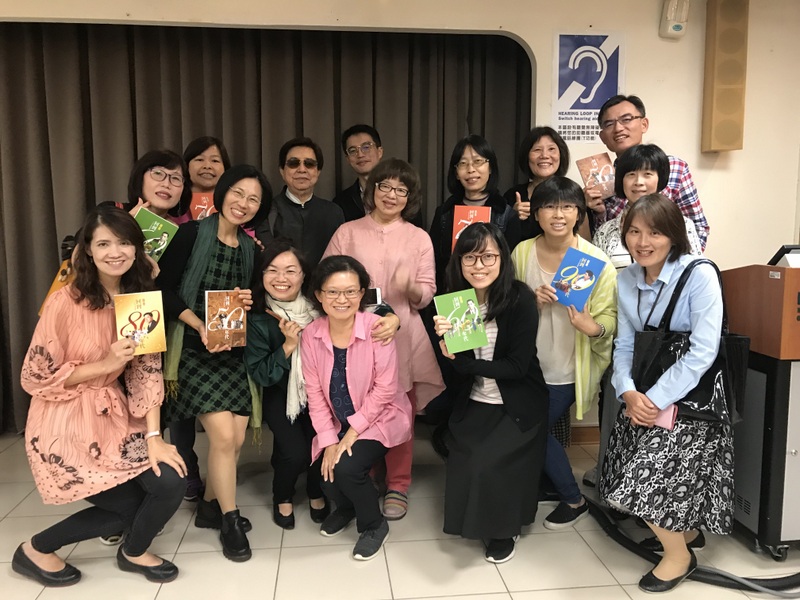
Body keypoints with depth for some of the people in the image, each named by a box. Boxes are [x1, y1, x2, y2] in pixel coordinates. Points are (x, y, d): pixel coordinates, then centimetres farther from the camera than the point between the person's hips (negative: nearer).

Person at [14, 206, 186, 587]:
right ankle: (36, 550, 20)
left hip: (115, 417, 5)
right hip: (65, 424, -5)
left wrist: (154, 436, -13)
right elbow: (36, 377, -13)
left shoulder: (142, 300, -1)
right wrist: (106, 364, -20)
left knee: (171, 482, -12)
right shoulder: (66, 302, -17)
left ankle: (133, 552, 19)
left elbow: (148, 371, -5)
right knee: (131, 507, -7)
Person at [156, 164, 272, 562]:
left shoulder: (250, 247, 9)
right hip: (194, 350, -5)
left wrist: (248, 302, -8)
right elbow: (164, 287, -11)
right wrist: (201, 326, -21)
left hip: (232, 351, 6)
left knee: (237, 437, 4)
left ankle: (209, 506, 28)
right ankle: (229, 520, 10)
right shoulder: (191, 234, -7)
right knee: (223, 434, -11)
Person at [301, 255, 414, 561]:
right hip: (337, 423, 4)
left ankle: (374, 525, 9)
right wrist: (330, 440, -13)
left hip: (380, 418, -4)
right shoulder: (311, 334, -10)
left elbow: (385, 388, -19)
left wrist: (354, 430, -18)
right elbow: (314, 392, -6)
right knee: (327, 476, -13)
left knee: (346, 468, -24)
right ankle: (346, 506, 28)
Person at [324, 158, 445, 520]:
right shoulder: (347, 233, 6)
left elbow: (426, 294, 4)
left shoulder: (419, 238, 8)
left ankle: (397, 486, 21)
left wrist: (410, 288, -17)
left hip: (402, 336, 1)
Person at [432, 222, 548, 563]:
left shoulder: (520, 299, -18)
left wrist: (463, 362, -21)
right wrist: (446, 340, -27)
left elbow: (518, 366, -18)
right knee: (464, 462, -14)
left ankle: (504, 531, 11)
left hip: (518, 406, -3)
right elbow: (458, 366, -6)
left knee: (488, 464, -18)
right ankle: (478, 521, 18)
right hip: (474, 404, 4)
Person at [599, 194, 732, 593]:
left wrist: (656, 400, -21)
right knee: (629, 475, 10)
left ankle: (679, 554, 22)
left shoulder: (699, 276, -15)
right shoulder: (626, 280, 3)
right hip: (645, 396, 6)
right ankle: (685, 531, 39)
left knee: (645, 479, -8)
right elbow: (625, 344, 3)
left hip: (691, 399, -6)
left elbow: (702, 352, -20)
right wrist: (628, 392, -13)